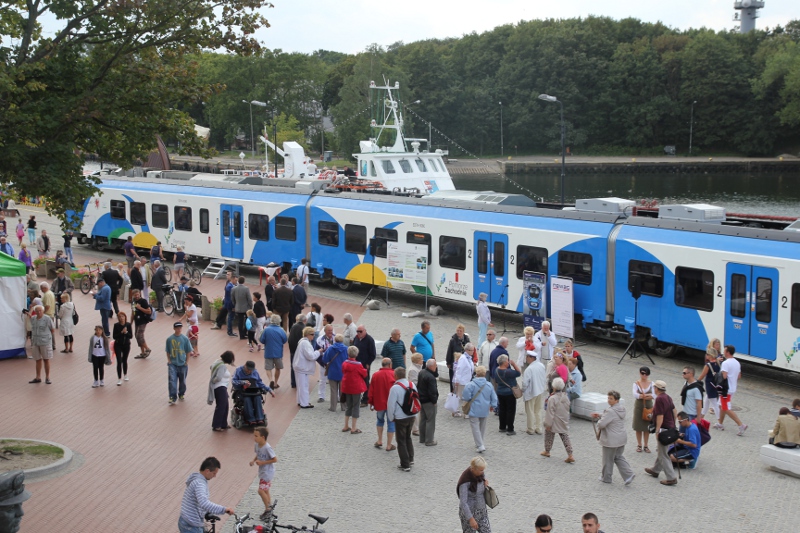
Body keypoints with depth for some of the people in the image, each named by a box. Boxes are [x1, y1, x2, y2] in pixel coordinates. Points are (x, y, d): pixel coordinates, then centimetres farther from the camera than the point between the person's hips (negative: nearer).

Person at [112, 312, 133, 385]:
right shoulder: (116, 325, -10)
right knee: (119, 361, -7)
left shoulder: (128, 325, -6)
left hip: (126, 345, 2)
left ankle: (125, 375, 37)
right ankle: (119, 379, -6)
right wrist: (121, 332, -24)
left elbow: (131, 336, -7)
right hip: (118, 345, -2)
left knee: (124, 360, 16)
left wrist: (126, 332, -24)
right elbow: (114, 336, -13)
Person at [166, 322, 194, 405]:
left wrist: (186, 362, -2)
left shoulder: (185, 339, -6)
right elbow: (168, 351, 5)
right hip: (173, 364, -1)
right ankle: (173, 397, -12)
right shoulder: (169, 339, -3)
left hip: (182, 364, 1)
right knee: (172, 380, -12)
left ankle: (181, 395, 33)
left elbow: (188, 352, 0)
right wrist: (169, 360, -4)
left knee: (182, 381, 13)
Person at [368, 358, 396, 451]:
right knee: (391, 423, 7)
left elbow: (371, 390, 3)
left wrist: (370, 403, 13)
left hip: (379, 403, 3)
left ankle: (379, 441, 23)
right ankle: (389, 445, 9)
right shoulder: (394, 375, -11)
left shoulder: (375, 375, -2)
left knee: (380, 420, 26)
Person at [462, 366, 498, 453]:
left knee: (475, 427, -2)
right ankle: (480, 443, 33)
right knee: (482, 427, 20)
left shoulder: (471, 385, -16)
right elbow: (494, 398, 5)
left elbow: (466, 397, -17)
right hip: (485, 410, 5)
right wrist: (493, 405, 22)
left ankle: (480, 446, -10)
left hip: (474, 410, -5)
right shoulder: (489, 385, -1)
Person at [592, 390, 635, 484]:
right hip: (622, 438, 9)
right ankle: (628, 474, 8)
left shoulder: (610, 411, -26)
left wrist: (599, 420, -4)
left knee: (608, 460, 10)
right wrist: (599, 415, 7)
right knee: (619, 457, 21)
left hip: (611, 440, -9)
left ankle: (606, 477, 25)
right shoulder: (621, 408, 4)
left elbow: (601, 424, -26)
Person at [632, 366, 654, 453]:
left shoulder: (651, 383, 0)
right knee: (638, 427, 4)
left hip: (649, 406, 1)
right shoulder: (636, 383, -4)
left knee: (647, 427, 6)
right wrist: (648, 395, -24)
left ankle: (646, 446, 15)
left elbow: (653, 395, -11)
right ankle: (639, 445, 16)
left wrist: (641, 395, -21)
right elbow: (635, 394, -20)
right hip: (639, 406, -1)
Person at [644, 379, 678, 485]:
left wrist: (657, 431, -18)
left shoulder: (659, 399, -20)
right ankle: (655, 470, 39)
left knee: (663, 455, -4)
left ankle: (671, 478, -5)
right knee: (662, 451, 23)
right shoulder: (667, 397, 9)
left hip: (664, 429, -10)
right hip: (670, 428, 10)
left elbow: (660, 416, -23)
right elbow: (675, 412, 15)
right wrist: (673, 424, 23)